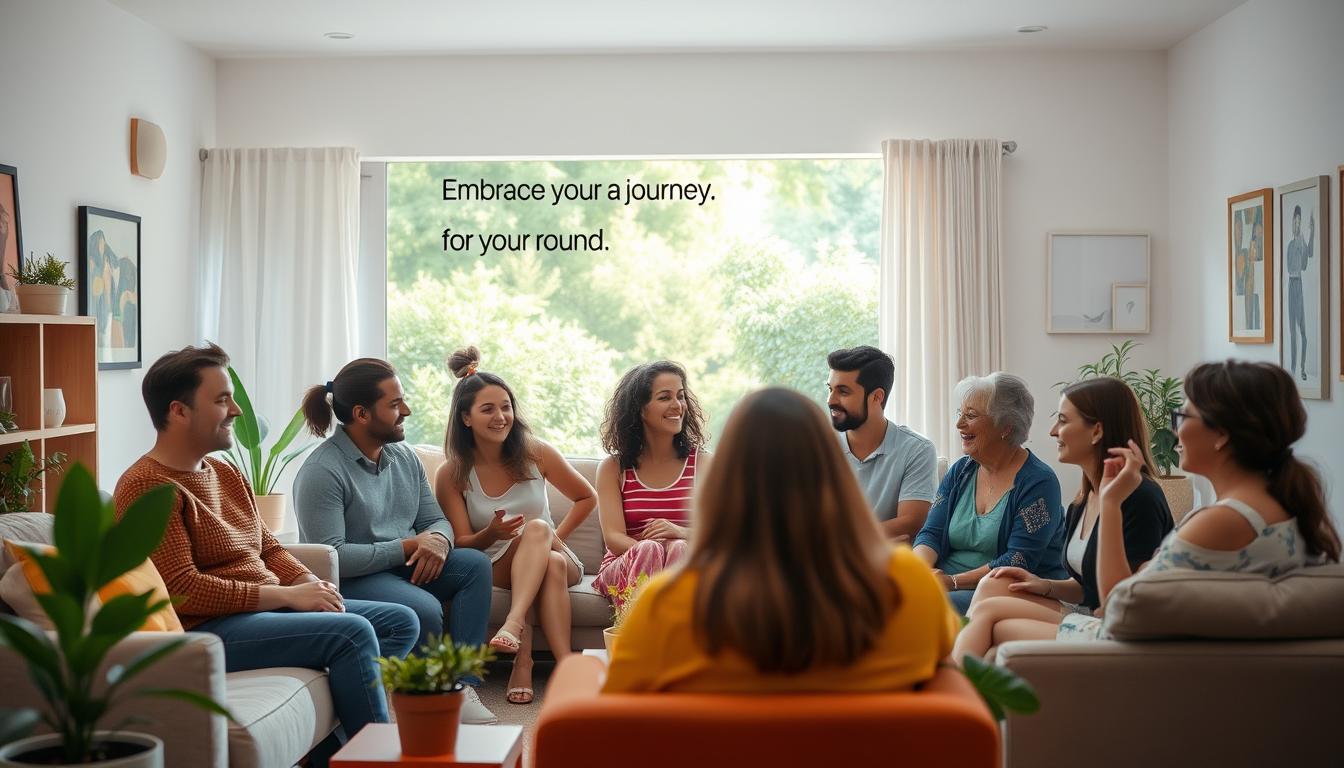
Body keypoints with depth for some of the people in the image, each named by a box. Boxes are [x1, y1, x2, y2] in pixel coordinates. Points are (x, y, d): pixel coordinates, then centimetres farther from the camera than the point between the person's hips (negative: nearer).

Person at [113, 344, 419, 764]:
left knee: (401, 621, 4)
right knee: (352, 632, -25)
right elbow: (181, 591, -21)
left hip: (268, 607, 10)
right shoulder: (147, 487, -14)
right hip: (205, 631, -10)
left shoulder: (225, 472, 16)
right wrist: (288, 595, -19)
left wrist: (308, 581, -1)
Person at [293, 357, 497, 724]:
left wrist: (437, 540, -14)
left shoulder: (404, 457, 9)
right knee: (423, 609, -33)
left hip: (402, 568, 9)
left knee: (475, 563, -13)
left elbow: (436, 520, 13)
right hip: (349, 580, -8)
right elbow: (330, 556, -24)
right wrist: (408, 546, -21)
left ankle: (462, 685, -18)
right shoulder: (322, 472, -17)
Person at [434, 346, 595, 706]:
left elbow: (587, 498, 10)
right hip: (493, 568, -2)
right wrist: (491, 534, -28)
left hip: (554, 556, 2)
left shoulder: (536, 453, -2)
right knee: (540, 541, -36)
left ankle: (517, 636, -48)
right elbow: (461, 542, -6)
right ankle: (566, 665, -47)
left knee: (538, 529, -35)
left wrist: (555, 537, -2)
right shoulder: (451, 476, -6)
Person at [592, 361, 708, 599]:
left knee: (678, 549, -33)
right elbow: (613, 537, -5)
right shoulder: (613, 468, 9)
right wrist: (647, 552, -27)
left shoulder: (702, 463, 10)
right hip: (624, 569, 0)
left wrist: (682, 532, -23)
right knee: (649, 550, -33)